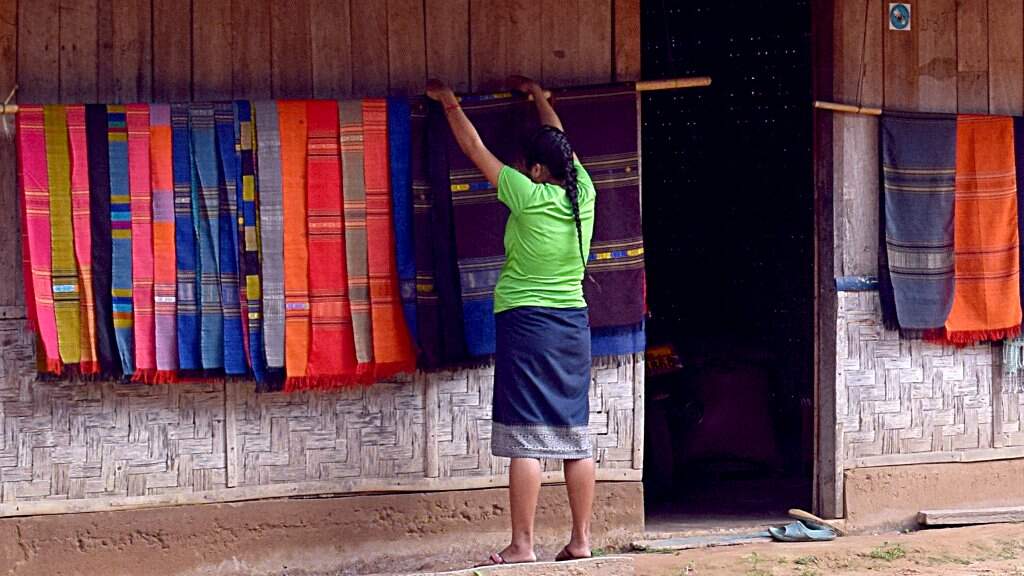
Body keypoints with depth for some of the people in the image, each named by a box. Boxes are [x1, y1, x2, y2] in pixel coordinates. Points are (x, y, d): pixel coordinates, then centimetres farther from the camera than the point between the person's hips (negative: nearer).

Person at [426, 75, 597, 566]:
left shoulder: (528, 197, -12)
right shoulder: (583, 193, 2)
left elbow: (475, 149, -1)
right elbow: (560, 141, 20)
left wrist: (449, 102, 12)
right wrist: (537, 94, 35)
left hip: (525, 323, -6)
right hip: (573, 324, 6)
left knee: (525, 438, -6)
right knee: (574, 436, 8)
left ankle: (522, 545, -7)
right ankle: (581, 540, 11)